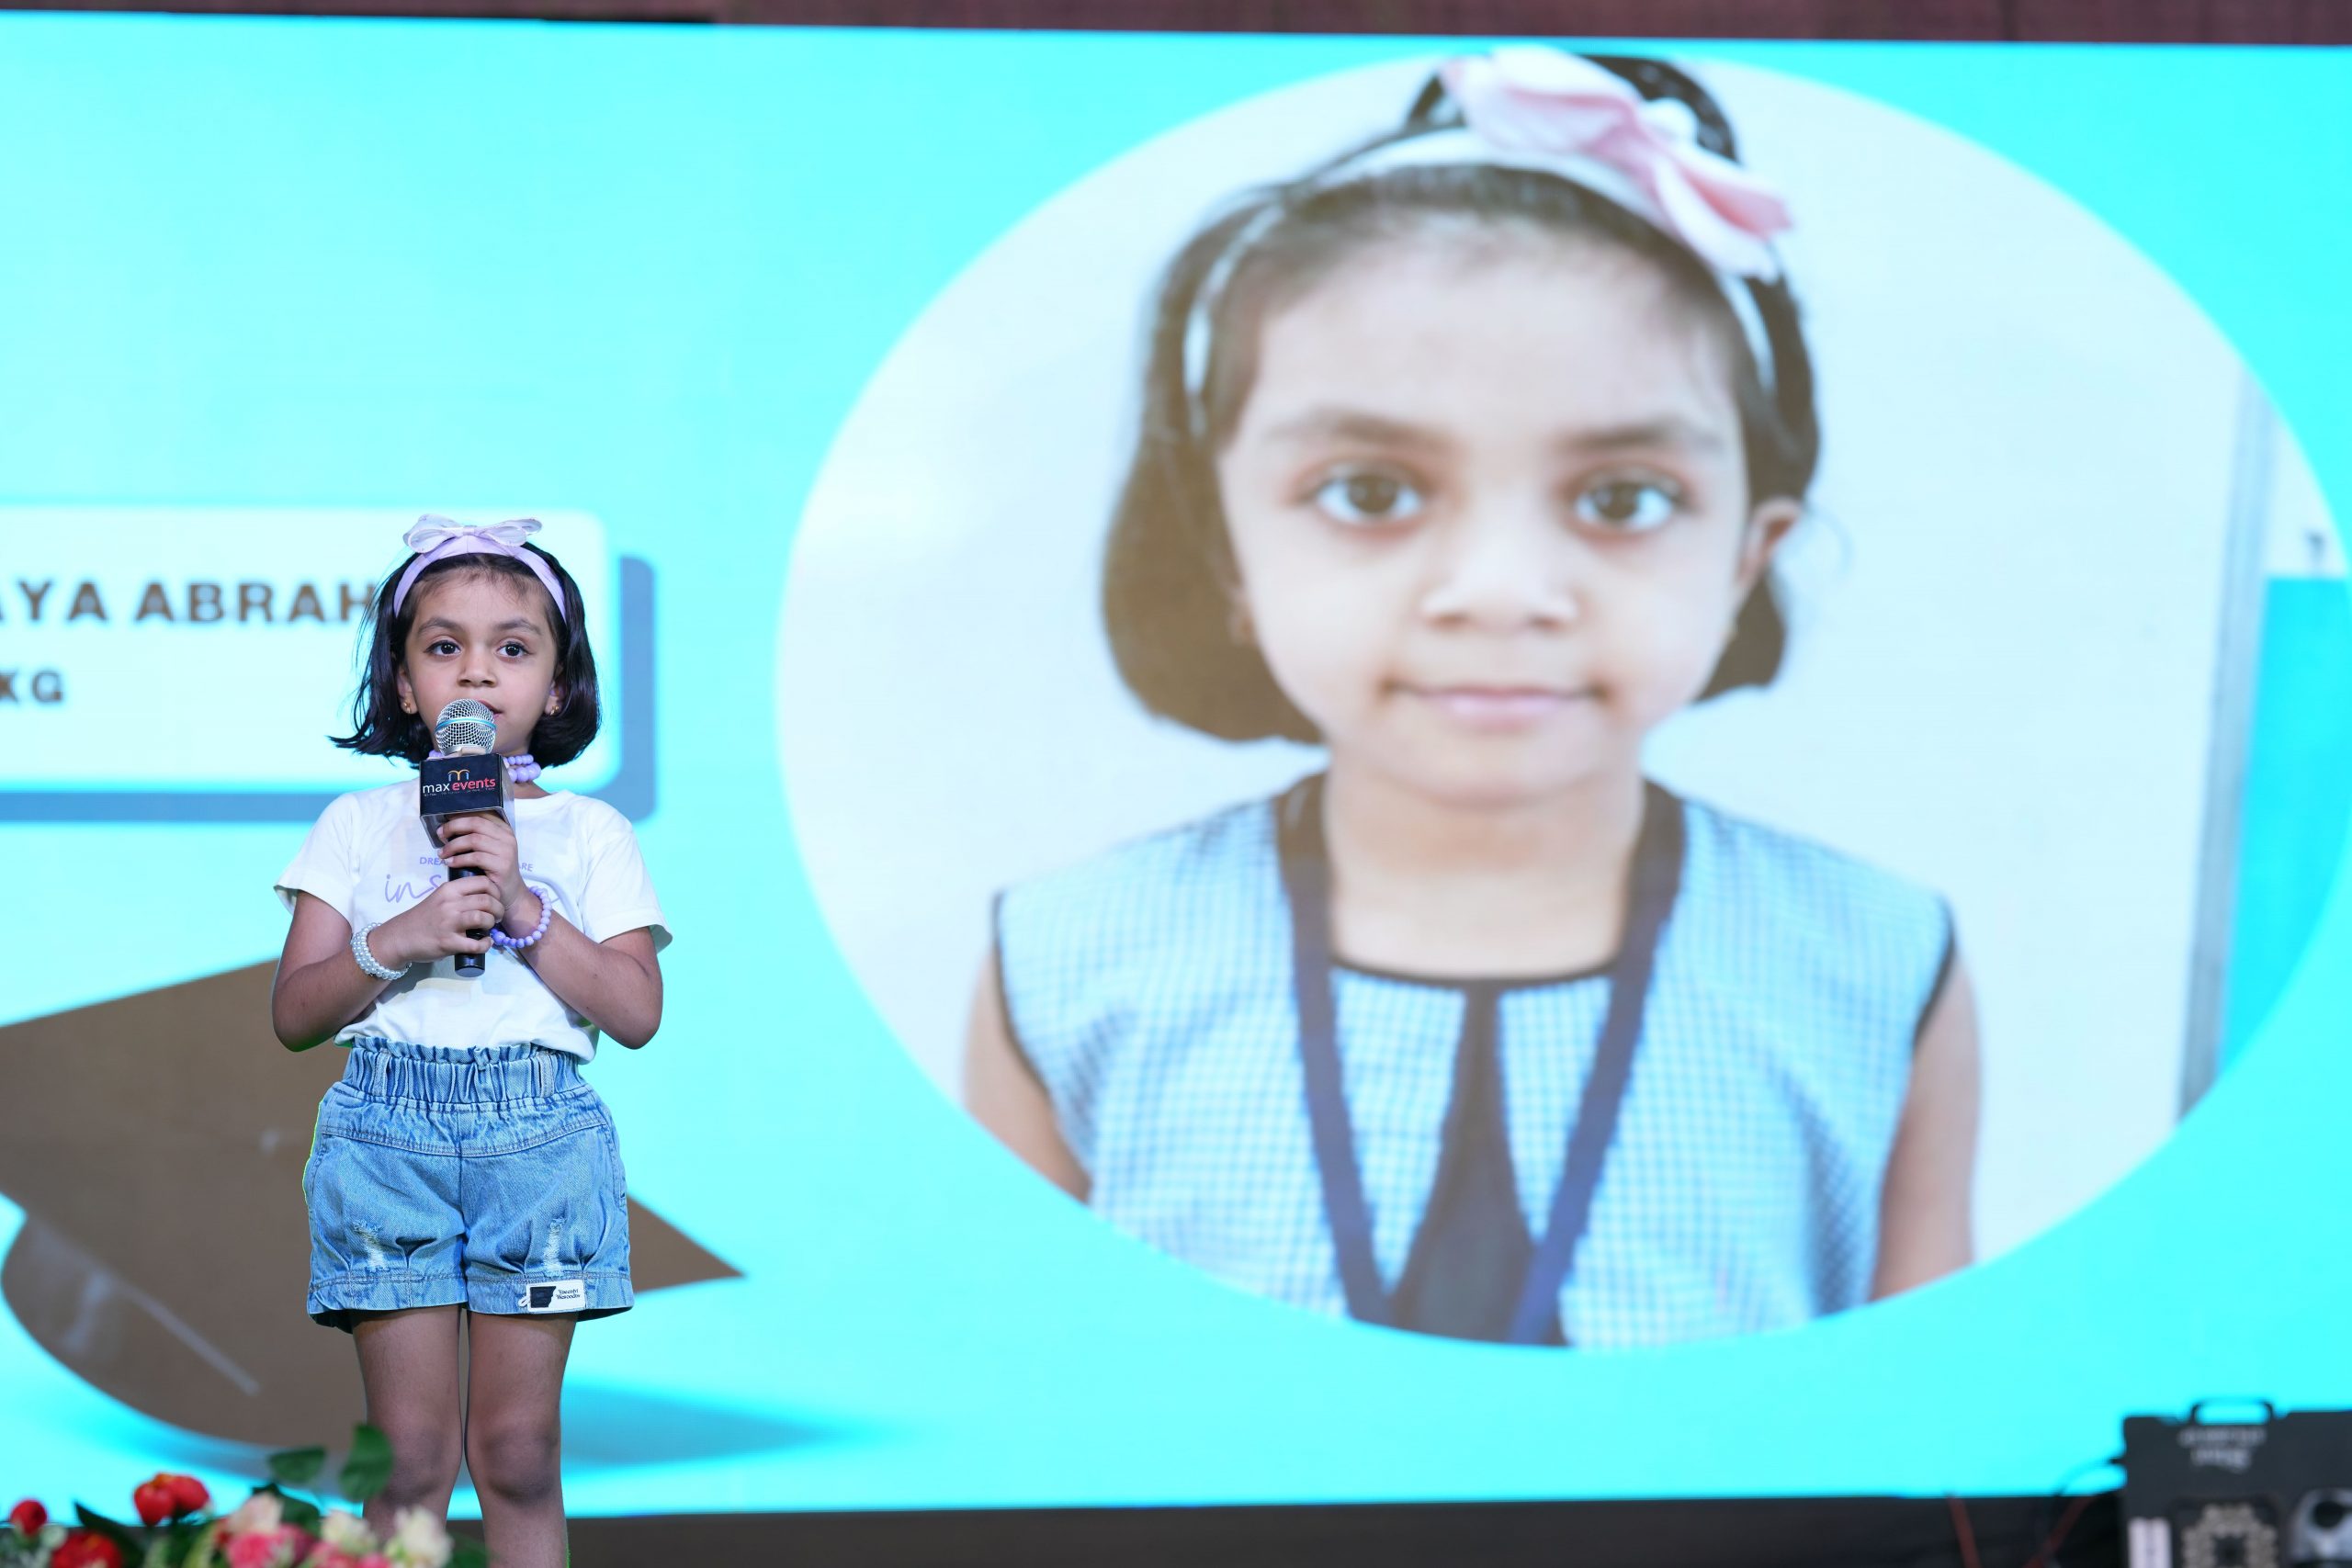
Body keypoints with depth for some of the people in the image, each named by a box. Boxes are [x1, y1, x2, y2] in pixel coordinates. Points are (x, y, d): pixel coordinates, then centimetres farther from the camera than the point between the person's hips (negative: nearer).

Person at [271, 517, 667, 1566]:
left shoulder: (589, 833, 10)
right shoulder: (359, 826, 11)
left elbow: (635, 1012, -1)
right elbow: (293, 1015, 6)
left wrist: (522, 907, -10)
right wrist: (395, 943, -11)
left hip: (538, 1133, 0)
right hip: (388, 1130, 0)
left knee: (516, 1452, 0)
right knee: (409, 1457, -3)